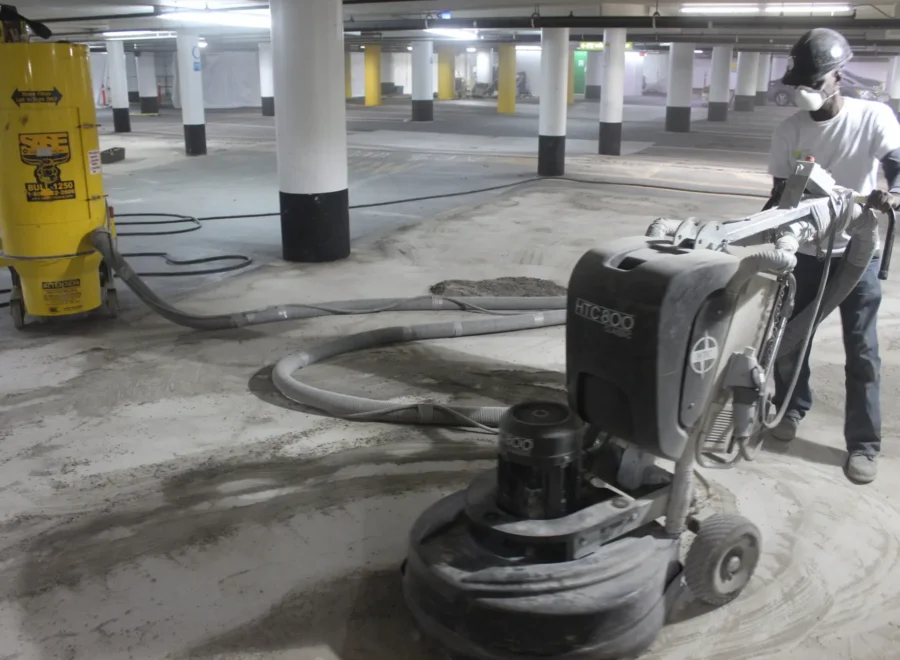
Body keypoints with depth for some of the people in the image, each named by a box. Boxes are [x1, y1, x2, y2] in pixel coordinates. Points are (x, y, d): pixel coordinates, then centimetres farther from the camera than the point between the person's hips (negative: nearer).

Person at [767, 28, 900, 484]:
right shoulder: (788, 131, -3)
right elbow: (781, 194, 2)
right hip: (803, 251, 3)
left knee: (861, 350, 2)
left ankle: (863, 443, 12)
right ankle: (791, 407, 36)